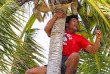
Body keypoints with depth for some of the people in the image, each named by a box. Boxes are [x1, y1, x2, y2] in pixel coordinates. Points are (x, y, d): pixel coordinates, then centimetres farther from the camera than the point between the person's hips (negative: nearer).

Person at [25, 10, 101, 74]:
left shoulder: (80, 38, 20)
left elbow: (93, 50, 8)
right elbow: (46, 29, 8)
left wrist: (98, 38, -10)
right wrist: (55, 16, 1)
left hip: (68, 67, -3)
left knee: (75, 55, -37)